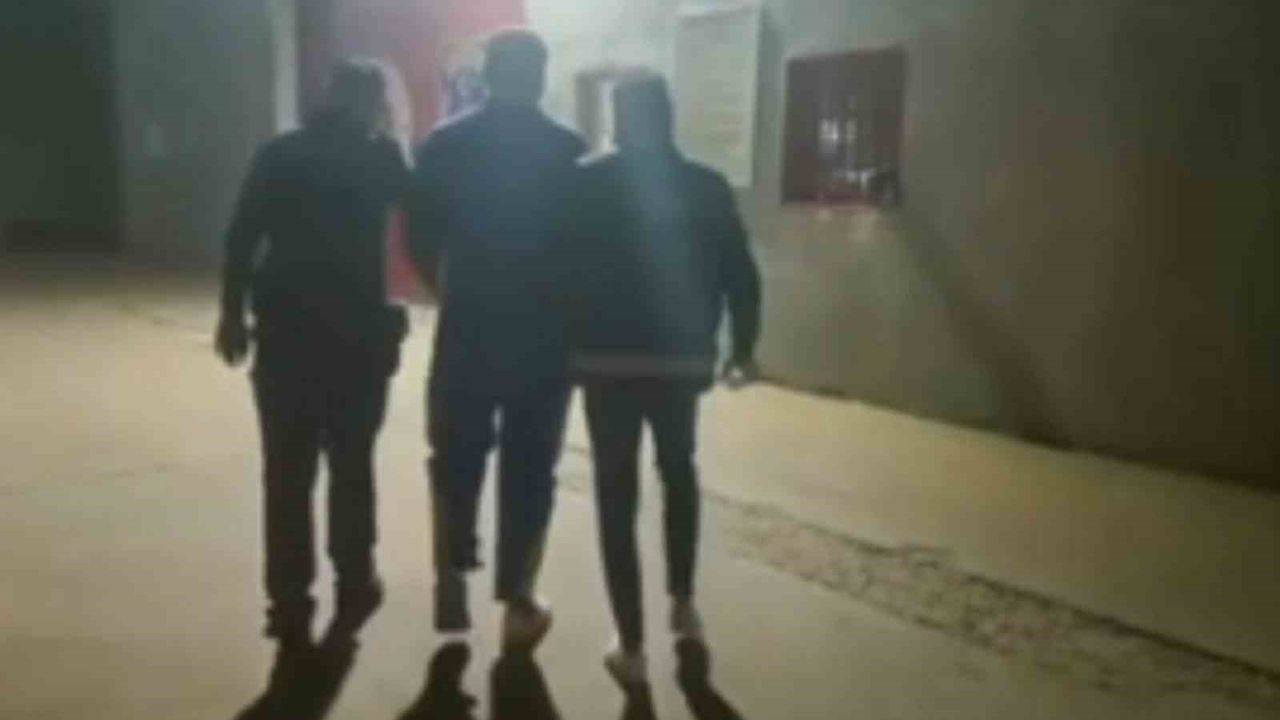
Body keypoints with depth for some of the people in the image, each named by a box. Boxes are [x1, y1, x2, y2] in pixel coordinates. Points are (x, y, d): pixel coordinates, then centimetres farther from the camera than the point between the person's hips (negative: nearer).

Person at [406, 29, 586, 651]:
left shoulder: (444, 144, 0)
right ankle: (517, 603, 13)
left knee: (456, 459, 18)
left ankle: (452, 582, 19)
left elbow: (420, 240, 0)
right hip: (544, 333, -1)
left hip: (467, 328, 1)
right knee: (528, 468, 8)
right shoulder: (570, 150, -4)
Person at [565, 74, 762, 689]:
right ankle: (682, 602, 30)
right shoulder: (707, 188, 2)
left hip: (605, 360, -2)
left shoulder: (587, 185, -2)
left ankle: (632, 647, 7)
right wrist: (743, 345, 13)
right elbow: (740, 276, 1)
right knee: (679, 473, 26)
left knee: (616, 497, 5)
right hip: (681, 359, 2)